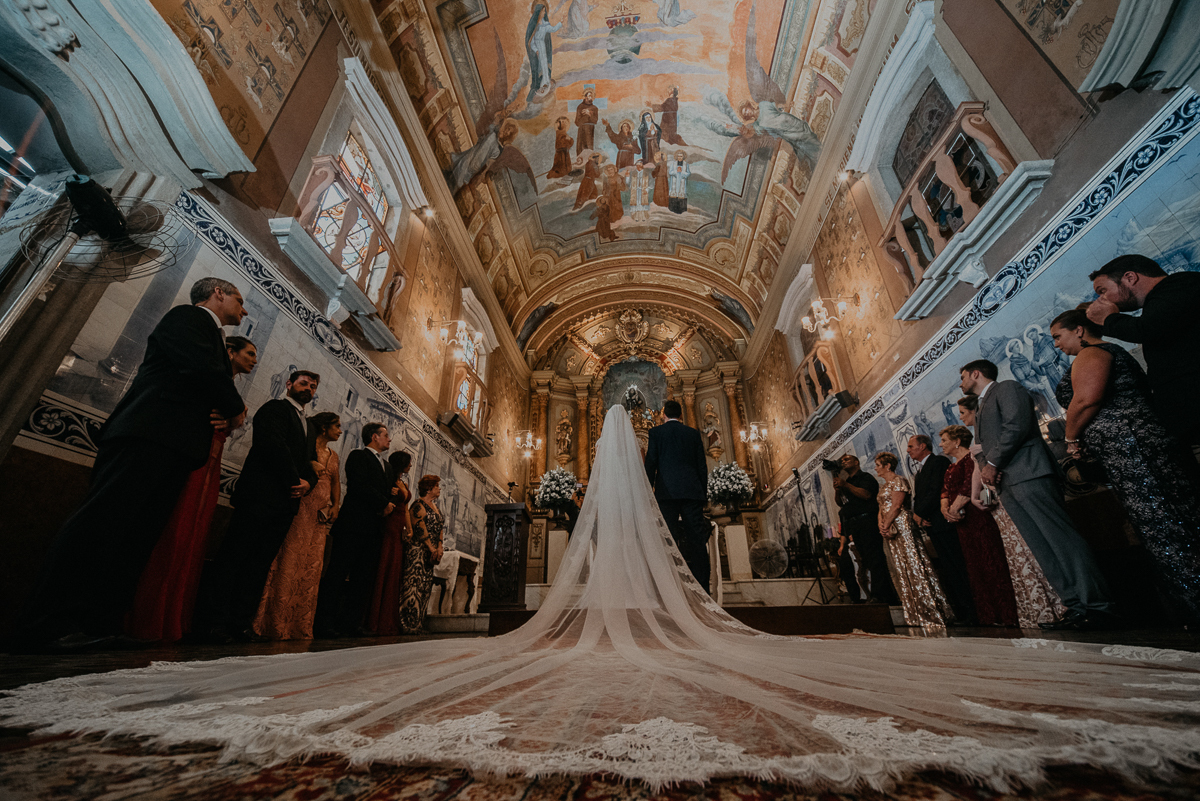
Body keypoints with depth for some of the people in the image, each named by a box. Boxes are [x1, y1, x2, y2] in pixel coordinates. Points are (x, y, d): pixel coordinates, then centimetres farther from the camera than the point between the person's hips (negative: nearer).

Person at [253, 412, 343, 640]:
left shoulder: (333, 455, 20)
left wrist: (335, 506, 8)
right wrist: (308, 466, -18)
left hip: (321, 515, 7)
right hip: (301, 508, -6)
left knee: (312, 567, 5)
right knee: (289, 562, -7)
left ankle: (299, 626, 12)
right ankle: (276, 624, 2)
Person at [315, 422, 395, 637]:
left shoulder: (386, 465, 24)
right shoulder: (358, 456, -1)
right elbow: (360, 486, -14)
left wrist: (388, 506, 0)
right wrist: (384, 504, -10)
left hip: (374, 528, 8)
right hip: (354, 524, -7)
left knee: (364, 578, 6)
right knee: (338, 573, -3)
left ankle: (352, 623, 11)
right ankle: (324, 623, 3)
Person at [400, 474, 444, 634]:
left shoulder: (435, 506, 18)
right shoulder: (419, 505, -8)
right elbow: (419, 528, -14)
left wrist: (439, 548, 4)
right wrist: (432, 548, -11)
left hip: (430, 552, 9)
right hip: (417, 549, -8)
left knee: (426, 585, 7)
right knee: (415, 583, -10)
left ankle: (417, 624, 13)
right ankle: (408, 624, -4)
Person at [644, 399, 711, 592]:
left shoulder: (656, 432, 5)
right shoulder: (694, 433, 13)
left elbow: (650, 464, -1)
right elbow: (702, 466, 12)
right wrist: (703, 493, 17)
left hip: (667, 491, -3)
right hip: (692, 491, 3)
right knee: (697, 538, 4)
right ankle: (702, 589, 6)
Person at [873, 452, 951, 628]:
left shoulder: (898, 481, -9)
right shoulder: (884, 486, 19)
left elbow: (896, 506, -16)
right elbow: (882, 508, 15)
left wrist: (886, 526, -16)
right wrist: (881, 525, -1)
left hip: (902, 527, -9)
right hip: (890, 530, 9)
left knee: (911, 566, -7)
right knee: (900, 570, 11)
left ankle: (929, 612, 1)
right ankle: (915, 614, 19)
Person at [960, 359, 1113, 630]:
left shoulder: (1007, 388, 3)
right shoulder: (981, 409, 29)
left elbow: (1016, 426, -12)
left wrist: (992, 463, -12)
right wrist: (986, 467, 3)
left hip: (1028, 475, -8)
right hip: (1006, 485, 8)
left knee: (1060, 540, -9)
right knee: (1044, 550, 4)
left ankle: (1097, 606, -5)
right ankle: (1077, 606, 6)